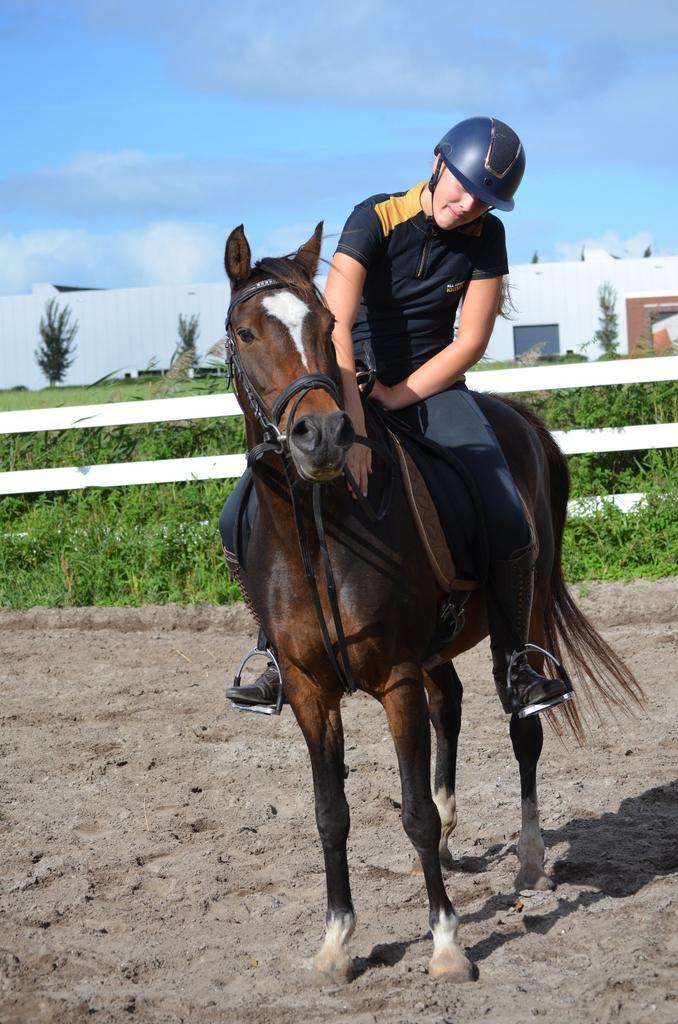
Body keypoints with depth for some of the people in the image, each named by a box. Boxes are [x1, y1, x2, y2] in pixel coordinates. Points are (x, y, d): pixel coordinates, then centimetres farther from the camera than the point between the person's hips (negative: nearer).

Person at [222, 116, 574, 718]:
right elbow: (335, 325, -29)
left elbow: (471, 342, -6)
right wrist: (353, 427, -40)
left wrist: (395, 397, -17)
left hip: (435, 384, 2)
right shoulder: (375, 220, -17)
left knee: (506, 521, -20)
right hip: (350, 382, -2)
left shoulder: (486, 236, -6)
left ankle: (514, 667, -4)